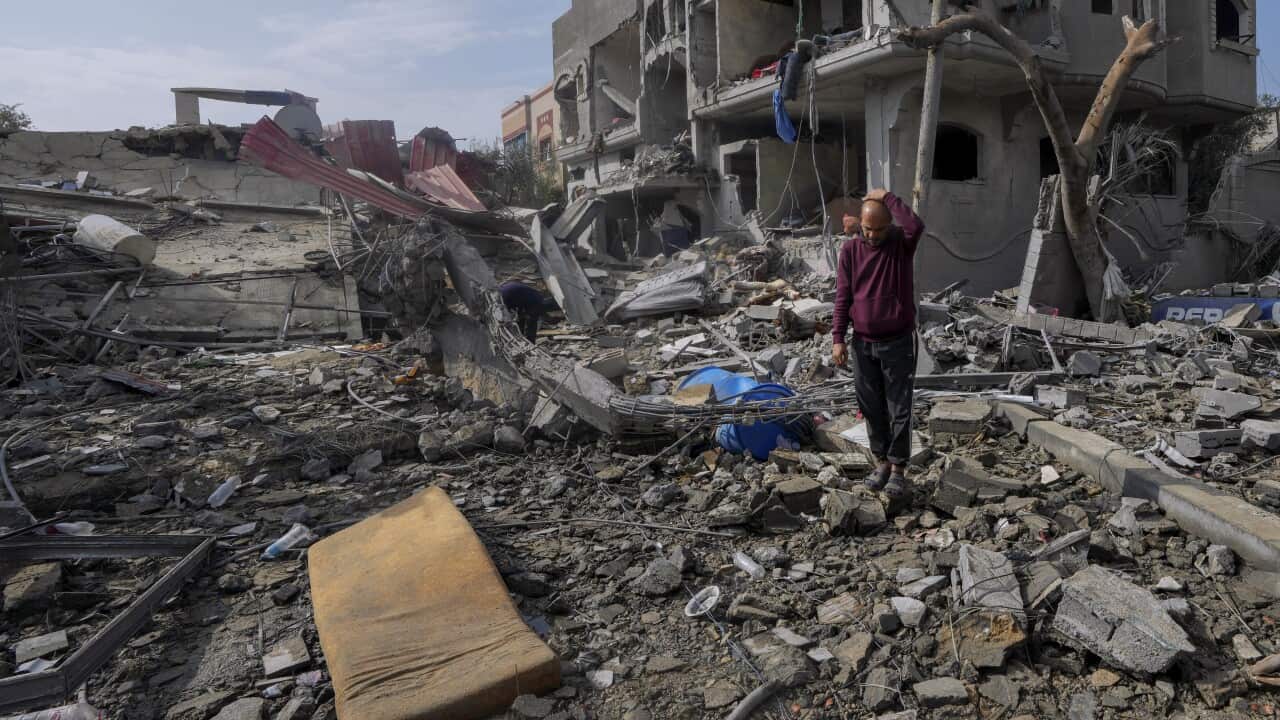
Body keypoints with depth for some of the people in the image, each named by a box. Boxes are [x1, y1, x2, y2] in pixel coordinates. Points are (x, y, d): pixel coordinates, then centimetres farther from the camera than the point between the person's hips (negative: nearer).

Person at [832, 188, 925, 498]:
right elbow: (843, 296, 1)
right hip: (863, 343, 3)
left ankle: (898, 468, 14)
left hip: (898, 342, -3)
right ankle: (882, 461, 26)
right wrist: (838, 338, -4)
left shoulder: (902, 243, -6)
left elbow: (916, 225, -31)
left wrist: (887, 197, -20)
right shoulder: (851, 249, 0)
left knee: (899, 409, 2)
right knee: (872, 407, 11)